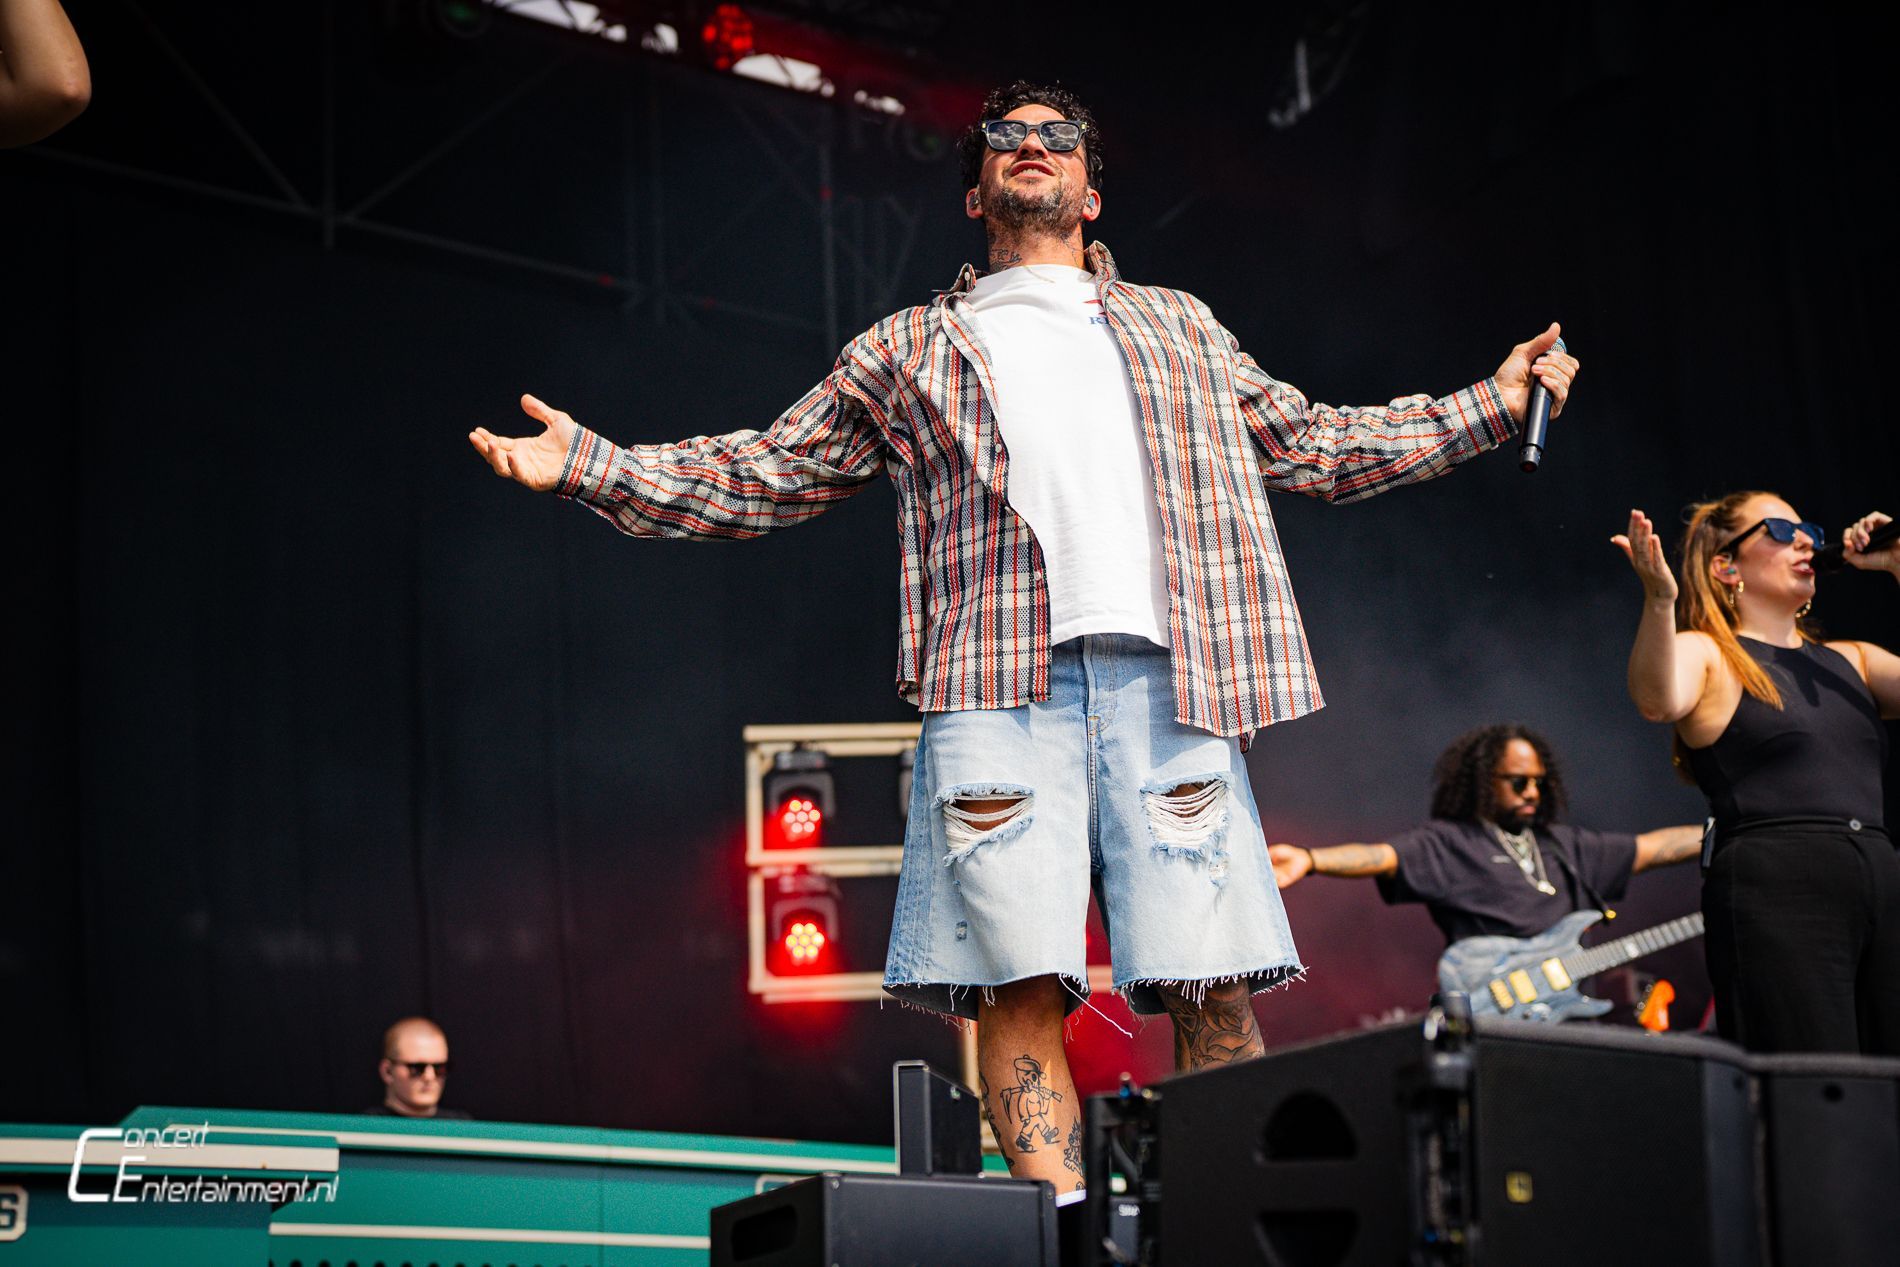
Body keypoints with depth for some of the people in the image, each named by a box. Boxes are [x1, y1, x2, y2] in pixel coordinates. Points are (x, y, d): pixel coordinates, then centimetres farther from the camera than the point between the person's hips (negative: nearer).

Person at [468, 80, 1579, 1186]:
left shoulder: (1182, 327, 30)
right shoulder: (905, 351, 26)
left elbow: (1310, 445, 32)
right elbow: (769, 474, 24)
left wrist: (1490, 404, 28)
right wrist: (591, 465, 14)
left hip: (1166, 674, 1)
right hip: (997, 684, 0)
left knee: (1215, 989, -9)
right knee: (1022, 986, -12)